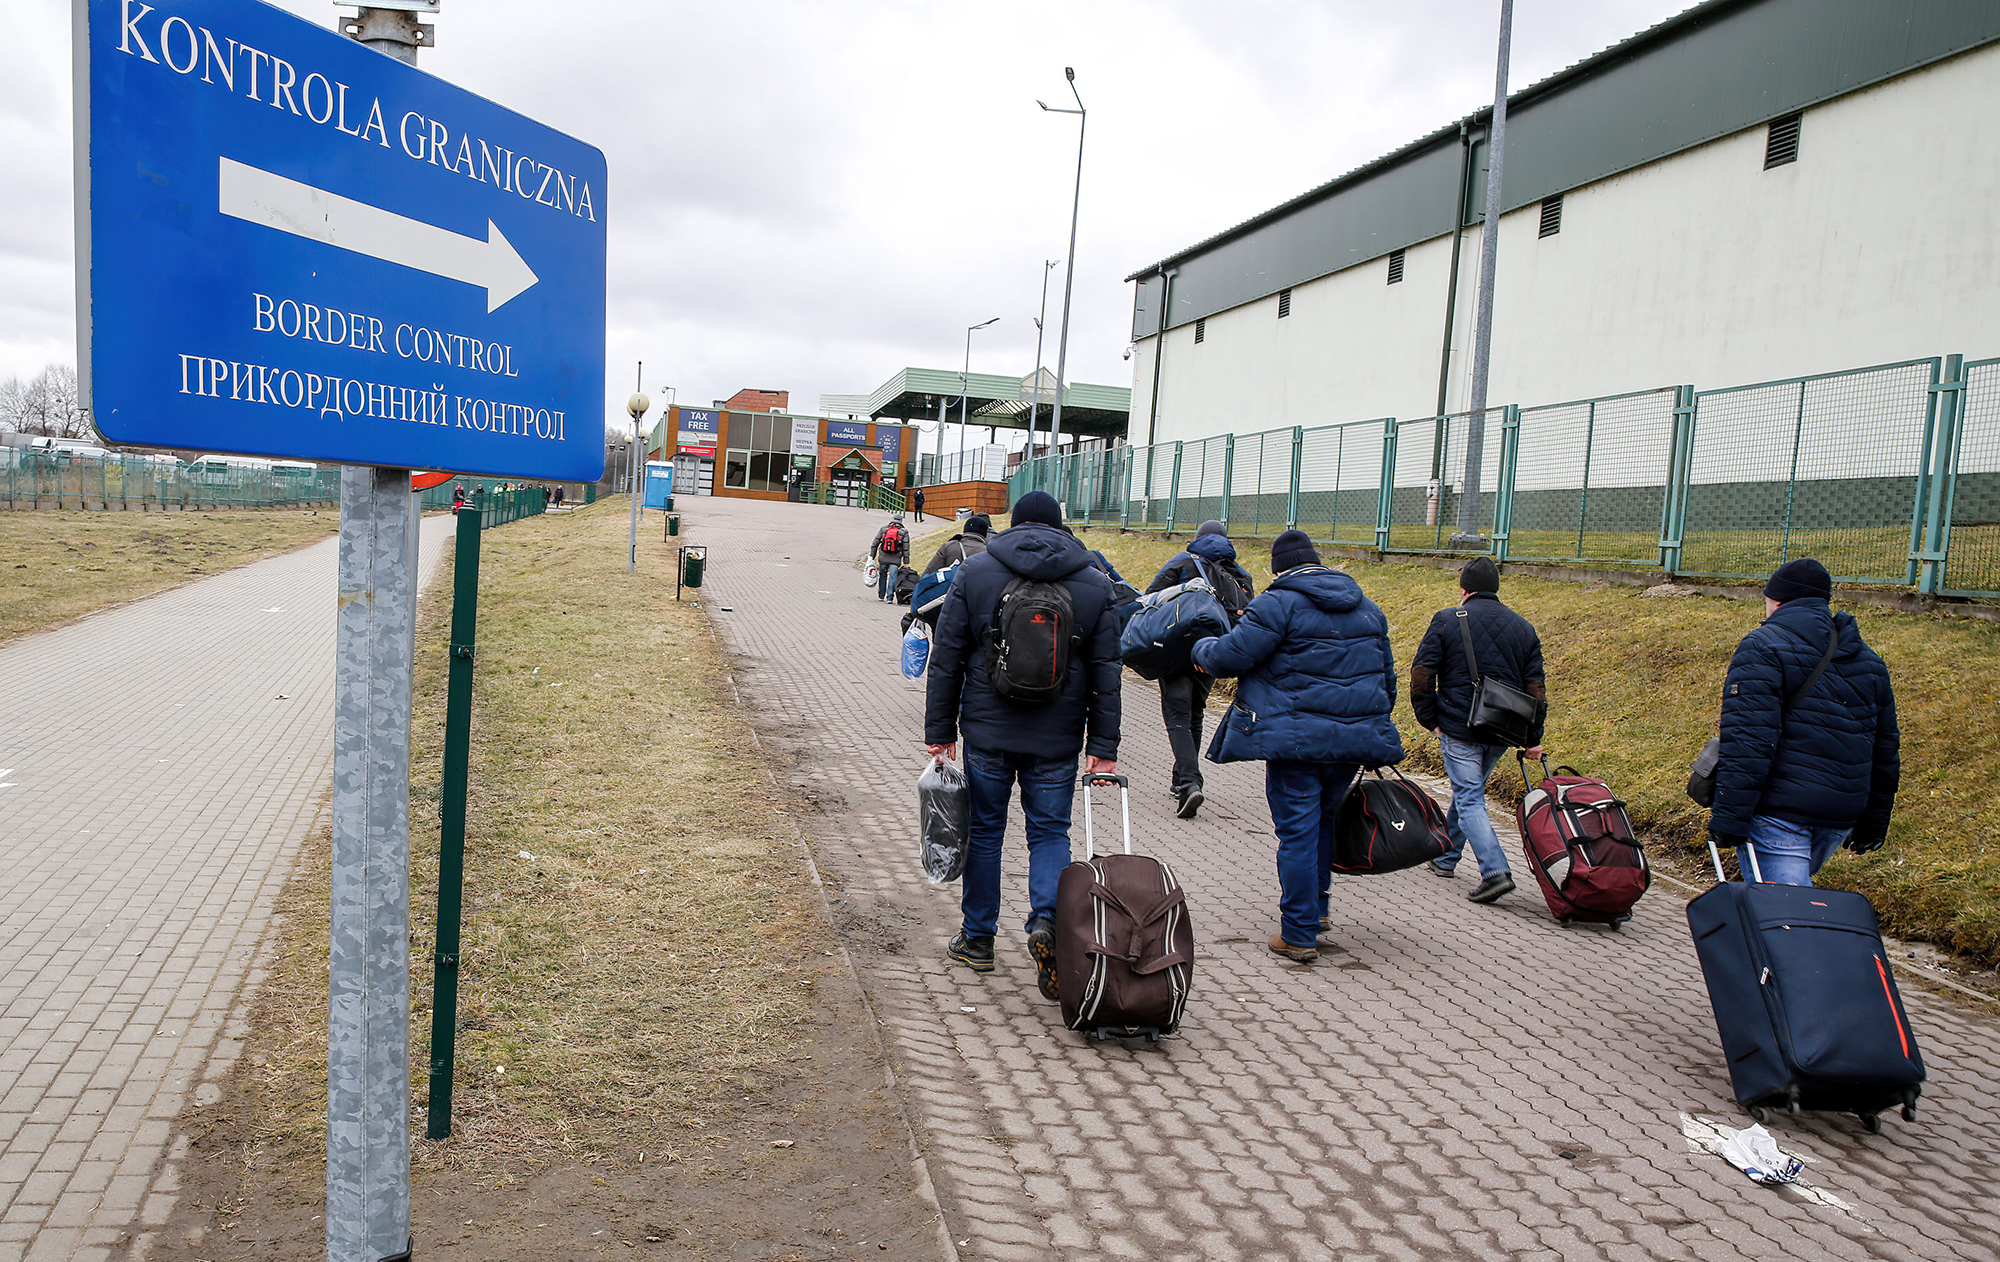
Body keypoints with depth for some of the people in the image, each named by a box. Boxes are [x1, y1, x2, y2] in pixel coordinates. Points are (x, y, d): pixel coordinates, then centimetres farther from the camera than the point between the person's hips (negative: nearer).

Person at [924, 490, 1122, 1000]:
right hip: (1058, 738, 0)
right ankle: (1046, 919, -12)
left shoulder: (974, 571, 1)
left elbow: (946, 659, 0)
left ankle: (978, 938, 22)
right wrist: (1103, 746, 5)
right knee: (1050, 832, 11)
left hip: (987, 729, 0)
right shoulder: (1095, 583, 4)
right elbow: (1106, 671, 3)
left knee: (984, 830, 12)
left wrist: (940, 729, 6)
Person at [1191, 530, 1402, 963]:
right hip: (1355, 737, 6)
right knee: (1324, 817, 23)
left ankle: (1298, 935, 3)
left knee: (1297, 832, -1)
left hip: (1297, 739, -6)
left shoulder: (1279, 603, -8)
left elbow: (1233, 654, -12)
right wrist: (1377, 728, 31)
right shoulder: (1367, 608, 15)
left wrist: (1202, 649, 10)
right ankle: (1316, 908, 30)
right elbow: (1386, 674, 22)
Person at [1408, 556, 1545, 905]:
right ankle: (1445, 857, 34)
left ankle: (1495, 872, -17)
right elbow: (1535, 687, 7)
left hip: (1459, 729, -5)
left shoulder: (1446, 621, -5)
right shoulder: (1522, 627, 8)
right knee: (1467, 791, 21)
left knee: (1469, 800, -3)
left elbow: (1421, 675, -9)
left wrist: (1430, 719, 0)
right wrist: (1534, 737, 12)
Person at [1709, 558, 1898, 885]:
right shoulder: (1869, 661, 18)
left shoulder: (1762, 648, -6)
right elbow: (1886, 750, 22)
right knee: (1792, 884, 24)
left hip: (1779, 811, -7)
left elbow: (1746, 741, -18)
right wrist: (1873, 823, 30)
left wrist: (1727, 818, -19)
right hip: (1841, 819, 8)